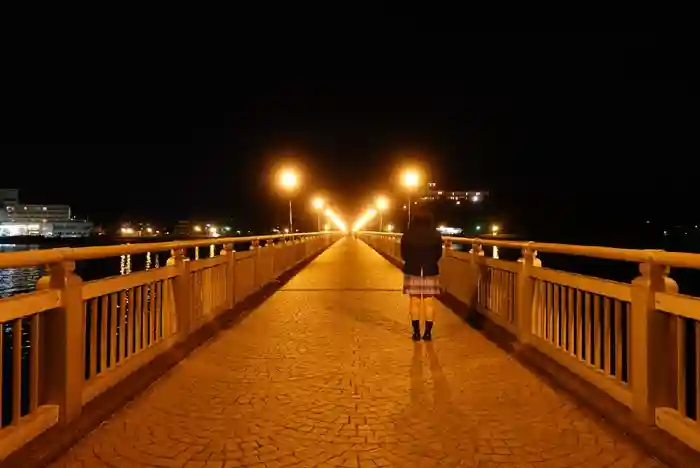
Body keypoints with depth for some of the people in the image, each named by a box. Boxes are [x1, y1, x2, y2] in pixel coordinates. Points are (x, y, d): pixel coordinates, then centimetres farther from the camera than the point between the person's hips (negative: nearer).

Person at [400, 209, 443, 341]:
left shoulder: (407, 236, -8)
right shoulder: (436, 236, -7)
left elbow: (404, 255, 0)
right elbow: (438, 255, 2)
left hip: (412, 272, 0)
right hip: (430, 272, 1)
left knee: (414, 302, 8)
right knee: (428, 303, 8)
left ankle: (416, 332, 10)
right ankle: (428, 332, 10)